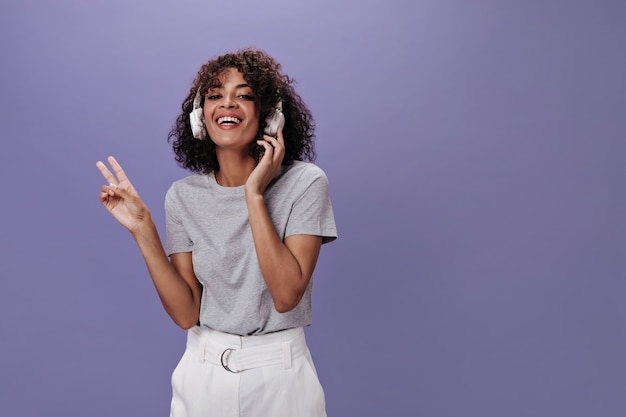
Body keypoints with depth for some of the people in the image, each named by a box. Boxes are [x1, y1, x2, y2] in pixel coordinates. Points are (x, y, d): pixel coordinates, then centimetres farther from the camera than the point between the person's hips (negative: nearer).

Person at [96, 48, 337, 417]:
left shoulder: (304, 183, -11)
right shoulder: (184, 196, -3)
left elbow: (286, 296, -20)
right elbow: (187, 313, -8)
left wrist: (254, 194, -21)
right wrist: (142, 228, -15)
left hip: (280, 376, -2)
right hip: (203, 373, 2)